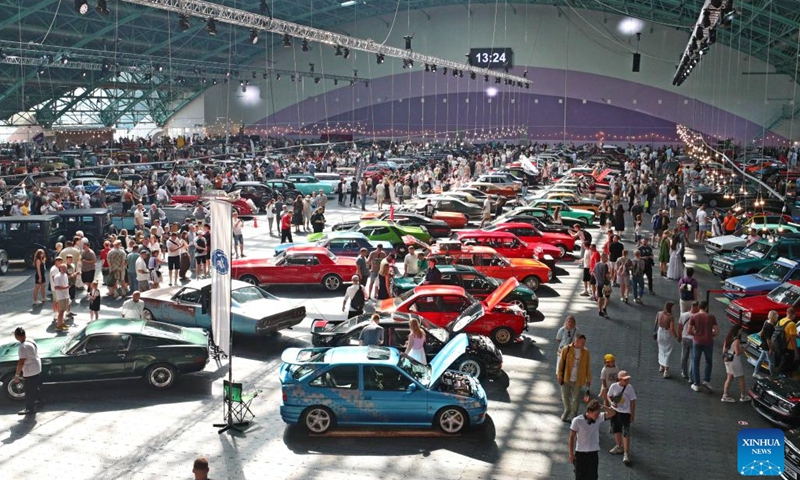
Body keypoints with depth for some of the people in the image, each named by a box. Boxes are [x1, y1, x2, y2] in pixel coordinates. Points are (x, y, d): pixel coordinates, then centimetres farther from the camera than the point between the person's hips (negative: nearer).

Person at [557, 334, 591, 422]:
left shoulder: (585, 352, -5)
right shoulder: (566, 349, -10)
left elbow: (587, 366, 2)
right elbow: (561, 363, -4)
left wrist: (588, 379, 4)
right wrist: (560, 376, -4)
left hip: (578, 380, 0)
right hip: (566, 378, 0)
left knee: (575, 399, 11)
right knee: (565, 397, 14)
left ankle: (573, 414, 31)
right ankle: (567, 410, 40)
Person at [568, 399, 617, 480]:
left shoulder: (599, 418, -4)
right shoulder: (577, 421, -15)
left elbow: (613, 413, -8)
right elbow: (572, 437, -7)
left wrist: (602, 407, -22)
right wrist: (571, 453, -5)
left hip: (593, 454, 3)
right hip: (580, 454, -3)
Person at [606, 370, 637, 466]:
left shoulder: (629, 388, -13)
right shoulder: (613, 386, -10)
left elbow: (632, 401, -6)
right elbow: (609, 396, 5)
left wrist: (632, 415, -5)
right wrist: (611, 402, -17)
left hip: (625, 412, -3)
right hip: (614, 411, 3)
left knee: (626, 433, -8)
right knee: (616, 430, 20)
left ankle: (626, 453, -3)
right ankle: (619, 446, 42)